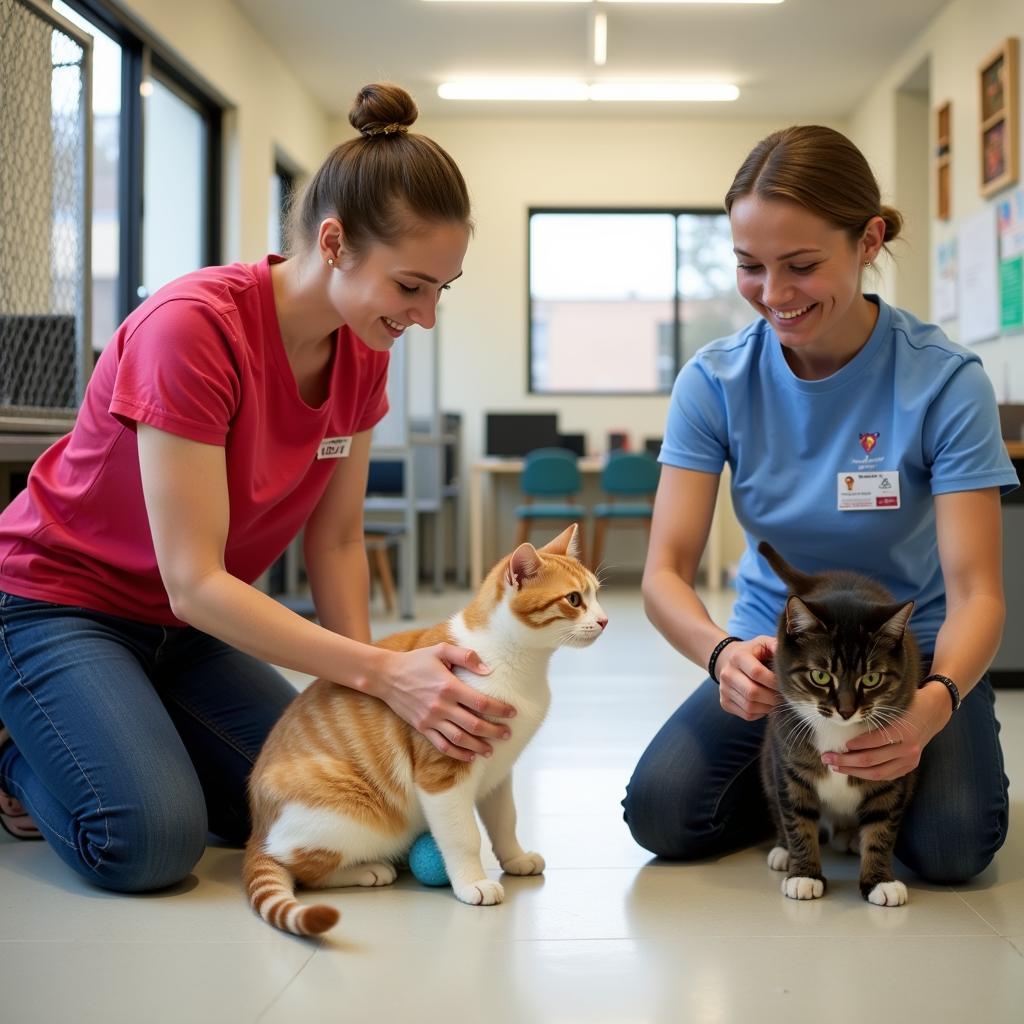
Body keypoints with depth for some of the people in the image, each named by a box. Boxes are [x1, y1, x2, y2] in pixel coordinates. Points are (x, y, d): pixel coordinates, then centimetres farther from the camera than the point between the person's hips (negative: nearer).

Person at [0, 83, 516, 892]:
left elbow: (336, 543, -3)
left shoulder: (361, 353, -7)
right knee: (152, 842, -26)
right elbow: (195, 583, -30)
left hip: (188, 629, 7)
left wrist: (372, 690, -16)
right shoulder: (193, 326, -30)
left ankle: (141, 745, 15)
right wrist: (380, 672, -36)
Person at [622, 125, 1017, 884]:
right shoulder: (715, 381, -10)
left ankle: (871, 783, 7)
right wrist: (723, 652, -38)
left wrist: (933, 703, -44)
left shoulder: (945, 382, -18)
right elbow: (666, 571, -14)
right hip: (773, 655, 2)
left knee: (952, 843, -28)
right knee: (660, 813, -21)